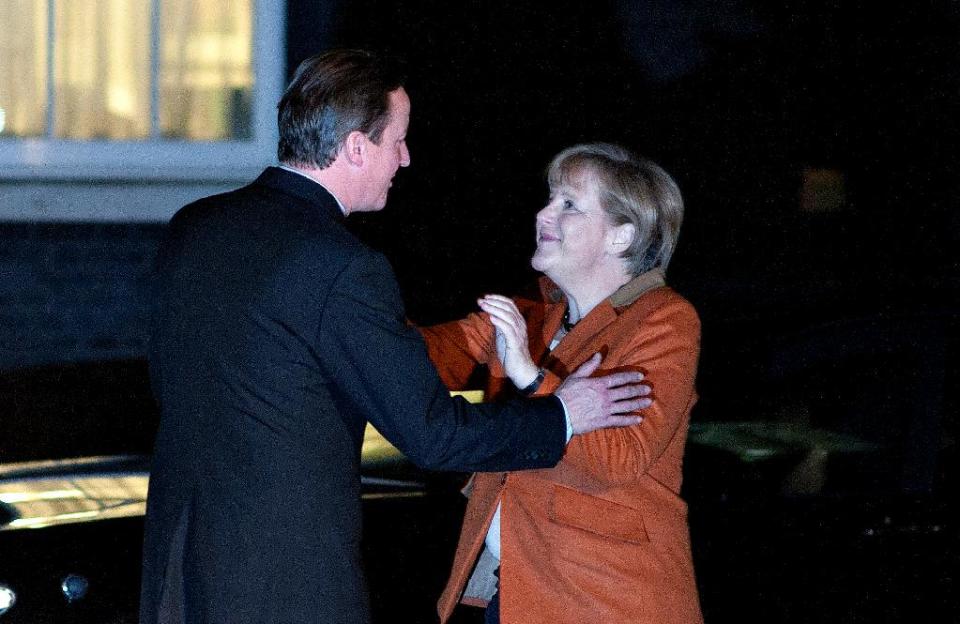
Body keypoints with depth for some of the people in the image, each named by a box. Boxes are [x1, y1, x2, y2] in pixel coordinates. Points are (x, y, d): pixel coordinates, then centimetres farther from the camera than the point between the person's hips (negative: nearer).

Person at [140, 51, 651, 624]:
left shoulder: (191, 228, 5)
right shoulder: (343, 267, -18)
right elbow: (430, 432, -15)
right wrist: (560, 417, 0)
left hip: (177, 554, 8)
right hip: (288, 576, -7)